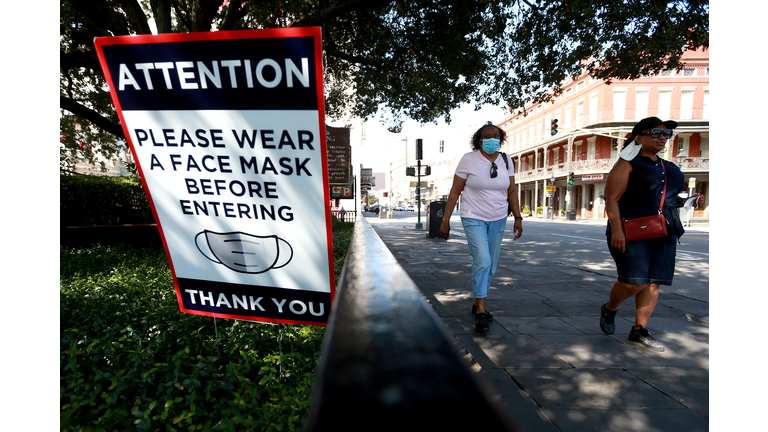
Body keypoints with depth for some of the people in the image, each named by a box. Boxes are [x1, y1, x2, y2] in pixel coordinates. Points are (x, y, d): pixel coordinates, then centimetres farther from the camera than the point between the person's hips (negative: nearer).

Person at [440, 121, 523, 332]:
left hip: (498, 220, 5)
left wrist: (518, 217, 5)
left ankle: (478, 305, 28)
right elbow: (455, 191, -7)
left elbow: (511, 191, 11)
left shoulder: (505, 161, 7)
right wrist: (446, 220, -9)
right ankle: (481, 312, -4)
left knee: (491, 265, 10)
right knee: (482, 261, -17)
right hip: (474, 219, -5)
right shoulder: (469, 159, -7)